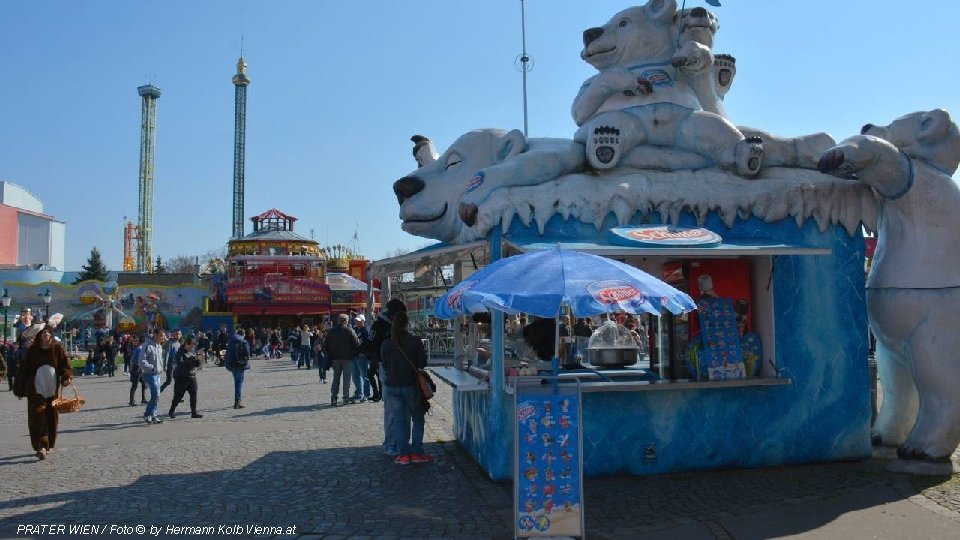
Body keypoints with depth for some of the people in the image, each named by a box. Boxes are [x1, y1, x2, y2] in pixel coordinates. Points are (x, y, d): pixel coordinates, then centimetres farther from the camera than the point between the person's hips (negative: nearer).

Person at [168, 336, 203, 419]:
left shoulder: (193, 351, 10)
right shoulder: (180, 352, -9)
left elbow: (197, 365, 12)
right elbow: (180, 363, -24)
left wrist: (197, 360, -9)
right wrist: (191, 359, -27)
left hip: (192, 376, 6)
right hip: (181, 377, -5)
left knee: (194, 394, 0)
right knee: (178, 396, 3)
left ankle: (194, 412, 4)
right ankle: (171, 411, 21)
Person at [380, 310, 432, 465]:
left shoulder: (385, 344, -4)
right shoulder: (415, 341, -11)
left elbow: (385, 366, 5)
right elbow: (422, 364, -7)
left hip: (393, 387, 2)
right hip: (411, 385, -2)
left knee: (399, 419, 10)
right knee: (417, 418, 11)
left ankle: (404, 454, 10)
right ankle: (417, 452, 10)